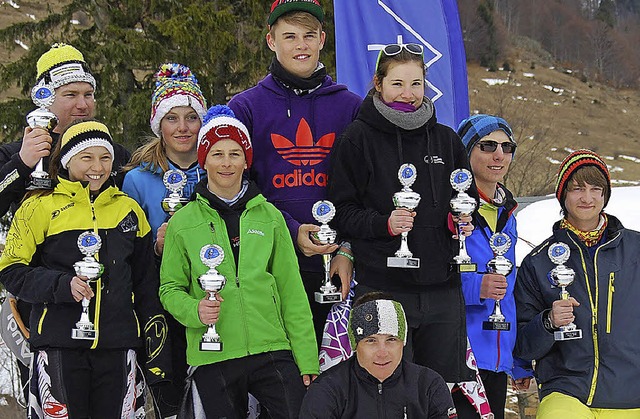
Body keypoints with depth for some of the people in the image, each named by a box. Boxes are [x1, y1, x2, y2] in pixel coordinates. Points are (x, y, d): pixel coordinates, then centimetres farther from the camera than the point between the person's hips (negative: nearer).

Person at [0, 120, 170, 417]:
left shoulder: (129, 210, 13)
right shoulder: (40, 207, 1)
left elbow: (146, 286, 17)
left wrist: (156, 354, 12)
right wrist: (62, 285, -17)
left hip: (117, 345, 3)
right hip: (58, 345, -3)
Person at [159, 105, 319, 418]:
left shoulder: (269, 216, 8)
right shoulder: (183, 222, 5)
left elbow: (291, 290, 7)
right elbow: (170, 289, 8)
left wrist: (307, 360, 2)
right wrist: (194, 310, -14)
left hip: (272, 351, 1)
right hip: (212, 358, 0)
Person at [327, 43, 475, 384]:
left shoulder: (445, 139, 12)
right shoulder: (358, 139, -1)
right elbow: (342, 211, -2)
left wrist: (463, 221, 3)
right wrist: (384, 223, -18)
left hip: (442, 287, 4)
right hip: (383, 289, -4)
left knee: (450, 388, 8)